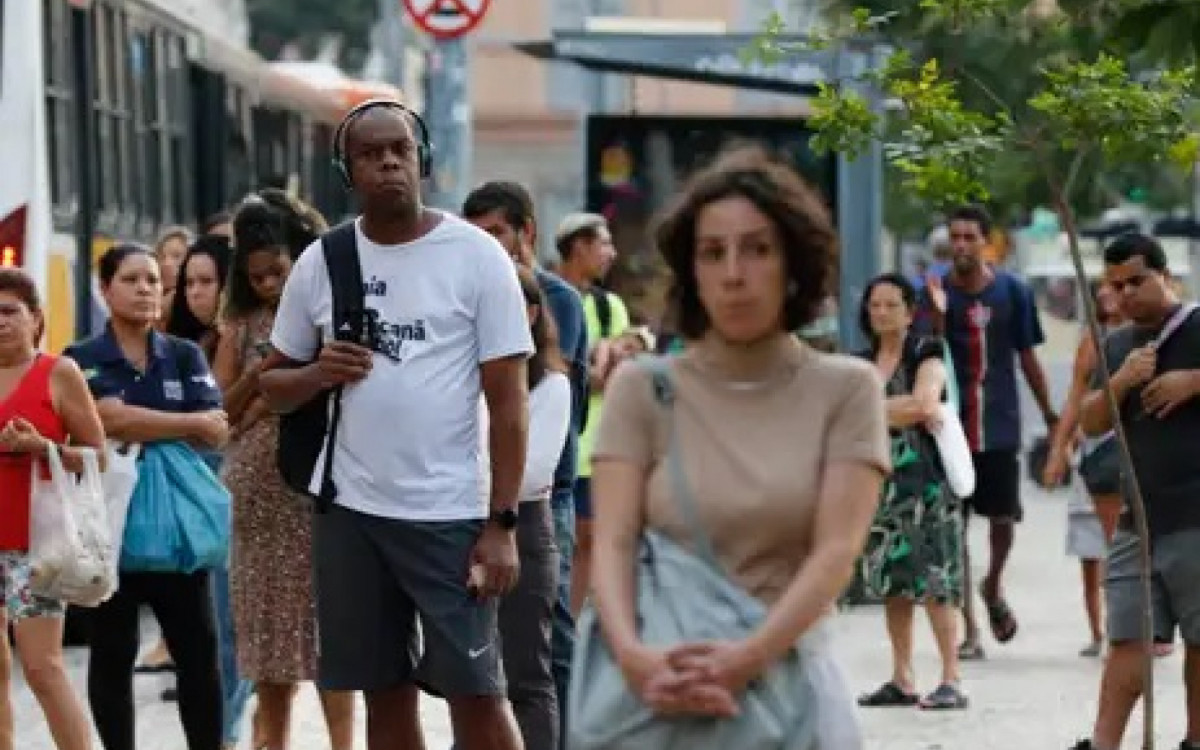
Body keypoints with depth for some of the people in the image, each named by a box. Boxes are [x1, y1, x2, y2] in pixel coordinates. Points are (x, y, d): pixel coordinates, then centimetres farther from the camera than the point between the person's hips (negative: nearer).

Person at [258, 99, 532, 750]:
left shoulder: (476, 256, -3)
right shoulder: (319, 263, 7)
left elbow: (508, 396, -4)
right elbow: (274, 384, 15)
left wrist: (502, 523, -11)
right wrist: (318, 374, -10)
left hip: (449, 514, -4)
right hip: (350, 512, 4)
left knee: (477, 693, -4)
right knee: (386, 695, 9)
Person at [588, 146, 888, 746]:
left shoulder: (845, 389, 1)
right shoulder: (642, 389, 3)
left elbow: (837, 550, -9)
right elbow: (613, 544, -6)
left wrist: (750, 658, -25)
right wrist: (632, 653, -26)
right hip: (665, 682, 0)